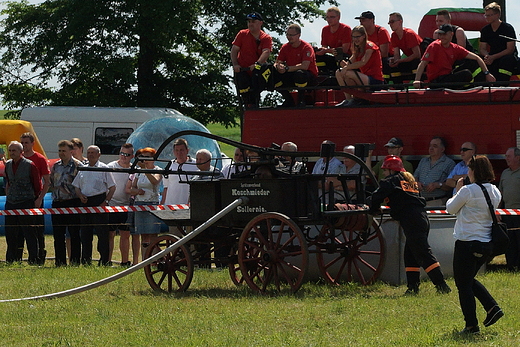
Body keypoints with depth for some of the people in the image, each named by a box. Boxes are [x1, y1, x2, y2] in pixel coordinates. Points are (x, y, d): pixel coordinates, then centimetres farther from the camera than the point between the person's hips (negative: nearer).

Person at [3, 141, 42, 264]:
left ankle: (34, 260, -3)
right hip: (10, 203, 6)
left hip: (26, 203, -6)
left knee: (29, 233, -5)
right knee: (10, 234, 7)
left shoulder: (29, 165, -7)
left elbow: (38, 185, -2)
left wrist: (37, 200, 1)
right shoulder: (8, 165, 11)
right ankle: (11, 259, 13)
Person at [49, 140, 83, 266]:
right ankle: (60, 261, 13)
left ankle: (75, 260, 0)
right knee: (58, 234, 7)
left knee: (74, 234, -4)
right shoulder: (56, 166, 15)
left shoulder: (77, 165, -4)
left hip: (73, 202, -6)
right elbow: (51, 183, 21)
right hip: (57, 203, 6)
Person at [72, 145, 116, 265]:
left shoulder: (104, 168, 1)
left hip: (99, 201, -5)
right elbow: (77, 187, 19)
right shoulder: (82, 169, 16)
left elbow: (112, 187, -2)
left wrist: (106, 202, -11)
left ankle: (104, 261, -4)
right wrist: (80, 196, -2)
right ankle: (85, 261, 12)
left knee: (102, 232, -7)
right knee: (85, 233, 6)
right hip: (85, 202, 5)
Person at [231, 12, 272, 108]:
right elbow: (234, 50, 4)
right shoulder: (242, 34, 7)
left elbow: (266, 52, -17)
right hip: (242, 70, 1)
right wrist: (235, 64, -14)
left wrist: (257, 64, -36)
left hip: (256, 71, -1)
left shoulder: (266, 38, 0)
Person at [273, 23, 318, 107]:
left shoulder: (306, 47, -14)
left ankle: (301, 100, -17)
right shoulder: (285, 47, 4)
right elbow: (277, 63, 2)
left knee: (299, 73, -41)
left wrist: (287, 69, -30)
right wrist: (278, 66, -25)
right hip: (291, 76, 6)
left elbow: (304, 66, -26)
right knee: (274, 74, -18)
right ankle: (288, 101, -4)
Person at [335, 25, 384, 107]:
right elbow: (350, 63, 5)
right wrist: (344, 64, -19)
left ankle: (355, 99, -12)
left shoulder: (370, 46, -7)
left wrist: (347, 67, -26)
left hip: (375, 81, -9)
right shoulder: (357, 49, 18)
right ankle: (348, 99, -7)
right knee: (339, 73, -1)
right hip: (365, 78, 9)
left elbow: (363, 62, -24)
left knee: (348, 73, -28)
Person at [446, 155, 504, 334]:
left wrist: (457, 190, 13)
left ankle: (471, 325, 2)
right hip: (487, 244, 7)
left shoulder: (468, 191, -15)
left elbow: (451, 208, -3)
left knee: (464, 285, 3)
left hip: (467, 242, -7)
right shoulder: (495, 192, 5)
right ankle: (492, 307, 9)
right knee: (469, 279, 25)